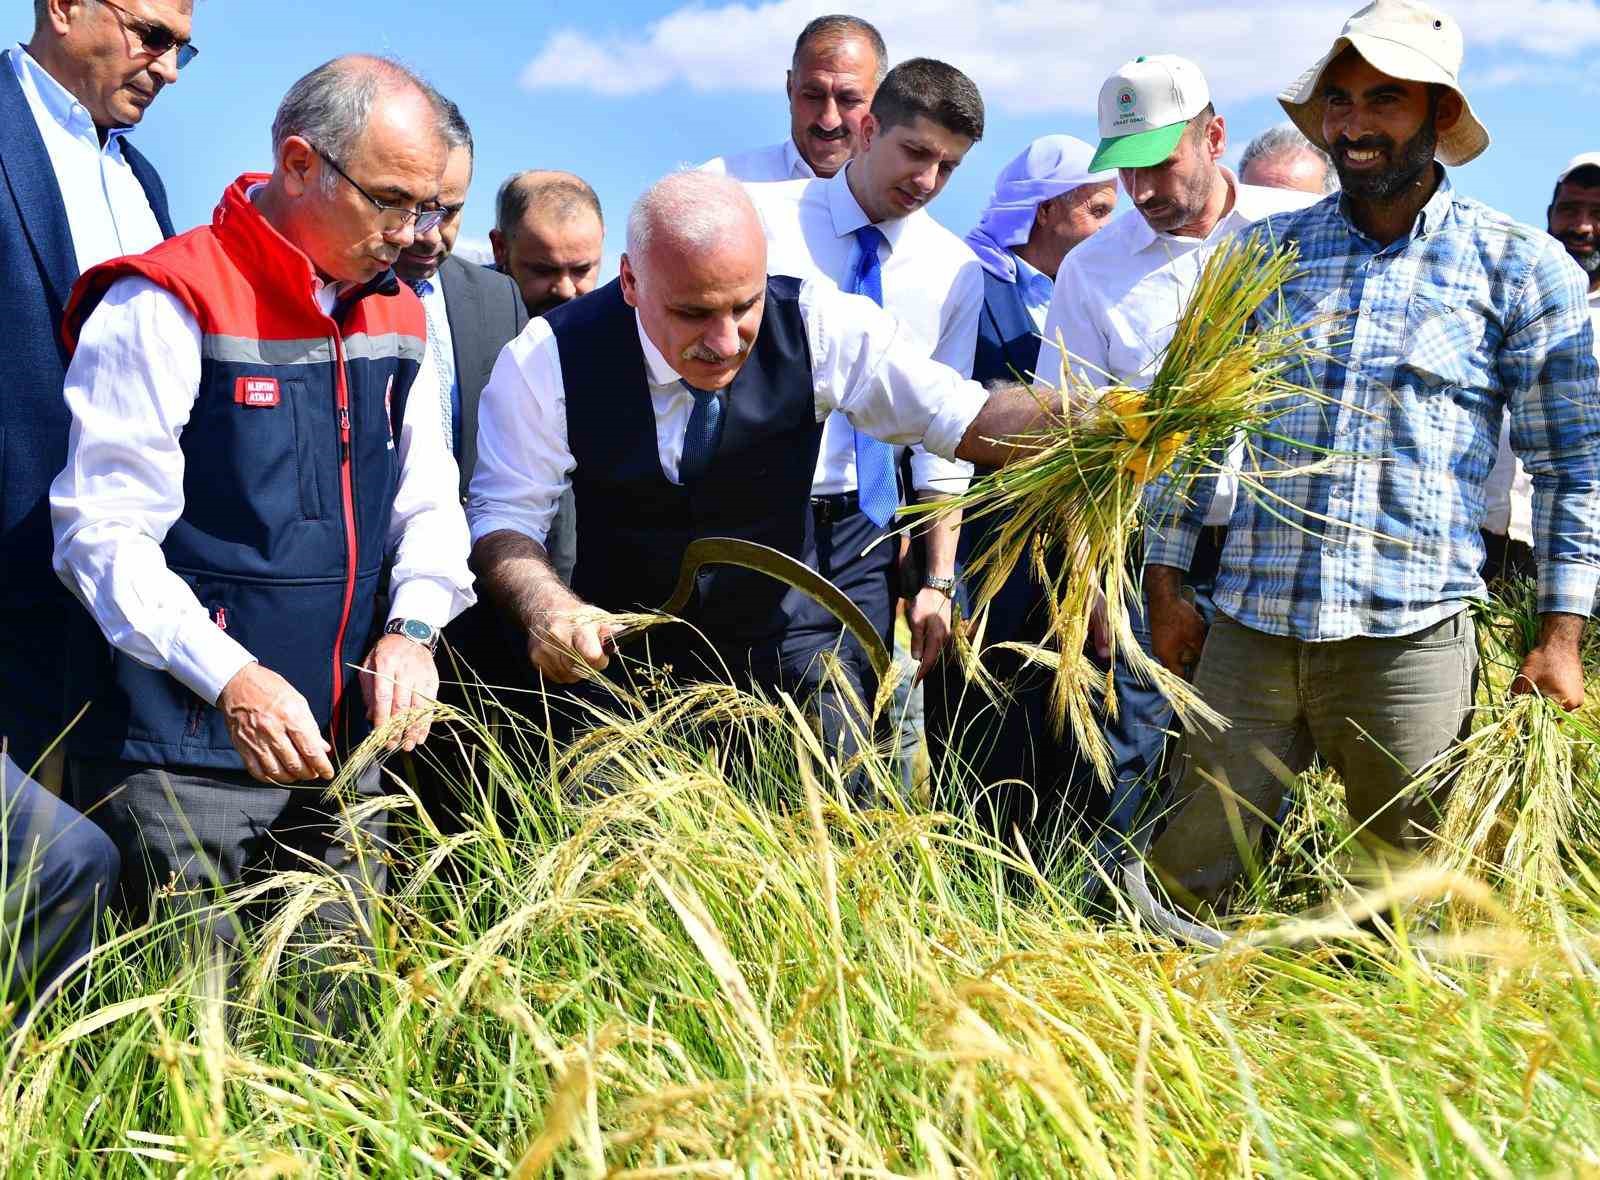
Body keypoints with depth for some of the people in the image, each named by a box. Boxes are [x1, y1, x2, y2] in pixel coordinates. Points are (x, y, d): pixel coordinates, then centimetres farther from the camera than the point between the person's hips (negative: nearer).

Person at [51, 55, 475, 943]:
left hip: (344, 748, 6)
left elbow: (429, 506, 14)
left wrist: (409, 629, -6)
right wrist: (231, 678, -24)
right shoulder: (166, 305, -10)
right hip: (177, 760, -6)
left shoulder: (399, 320, 10)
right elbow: (103, 533, -13)